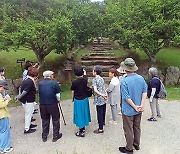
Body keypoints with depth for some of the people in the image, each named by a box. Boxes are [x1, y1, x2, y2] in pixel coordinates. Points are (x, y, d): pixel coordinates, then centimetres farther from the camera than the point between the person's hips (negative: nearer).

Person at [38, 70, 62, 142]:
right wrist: (58, 100, 10)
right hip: (53, 104, -4)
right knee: (55, 120, 12)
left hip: (42, 105, 4)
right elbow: (58, 95, -8)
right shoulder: (54, 83, -9)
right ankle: (55, 136, 21)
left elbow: (40, 93, 10)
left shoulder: (40, 83, 2)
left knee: (45, 120, 17)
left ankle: (44, 137, 27)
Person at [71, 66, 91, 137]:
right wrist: (84, 72, 37)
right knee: (83, 113, 19)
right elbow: (85, 75, 16)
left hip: (78, 100, -5)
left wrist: (73, 98, 13)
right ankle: (83, 128, 36)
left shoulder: (74, 82, -19)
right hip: (85, 99, 5)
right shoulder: (85, 79, -9)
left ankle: (81, 132, 14)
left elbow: (73, 92, -6)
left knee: (79, 115, 5)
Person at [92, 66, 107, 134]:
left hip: (99, 99, -8)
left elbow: (95, 90, -25)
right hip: (104, 98, 8)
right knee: (103, 112, 24)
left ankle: (100, 129, 4)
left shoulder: (94, 79, -13)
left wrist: (102, 95, -26)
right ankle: (103, 122, 45)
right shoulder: (102, 78, 8)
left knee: (100, 114, -2)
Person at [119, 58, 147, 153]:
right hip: (138, 110, 6)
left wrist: (135, 107, -13)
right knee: (137, 127, 23)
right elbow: (144, 92, -5)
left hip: (128, 110, -6)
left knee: (128, 130, 11)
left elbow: (126, 98, -22)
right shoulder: (141, 78, -5)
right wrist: (141, 105, -8)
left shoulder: (124, 81, -23)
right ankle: (137, 145, 40)